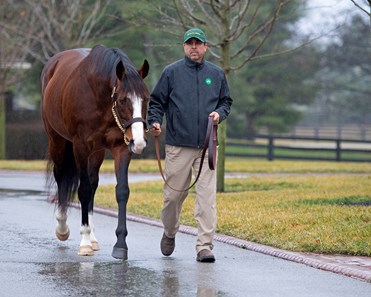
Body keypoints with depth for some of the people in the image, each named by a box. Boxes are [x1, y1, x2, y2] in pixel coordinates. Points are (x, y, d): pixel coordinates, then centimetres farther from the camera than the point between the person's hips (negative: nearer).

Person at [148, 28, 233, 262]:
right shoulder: (171, 72, 4)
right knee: (174, 194, 5)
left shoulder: (216, 74, 11)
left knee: (207, 197, -7)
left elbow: (226, 101, 20)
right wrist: (155, 121, -11)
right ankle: (170, 233, 32)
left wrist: (219, 113, -1)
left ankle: (205, 246, -6)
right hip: (178, 146, -1)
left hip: (207, 146, 1)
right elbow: (157, 101, 7)